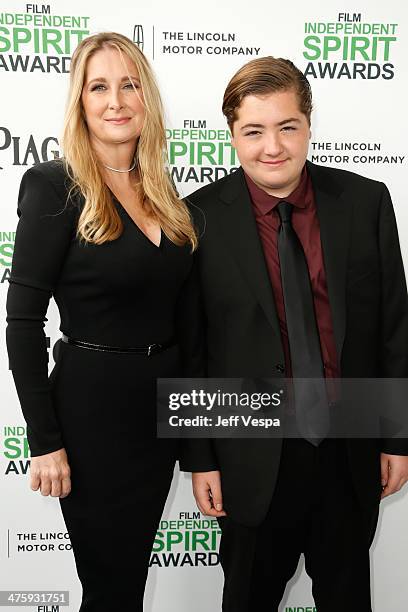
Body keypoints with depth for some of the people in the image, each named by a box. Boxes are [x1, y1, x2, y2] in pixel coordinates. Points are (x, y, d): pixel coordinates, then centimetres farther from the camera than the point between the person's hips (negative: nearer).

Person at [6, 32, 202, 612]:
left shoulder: (161, 191, 7)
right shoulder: (53, 186, -11)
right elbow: (24, 322, -13)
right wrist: (45, 442, -14)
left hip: (163, 404, 6)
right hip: (93, 408, -6)